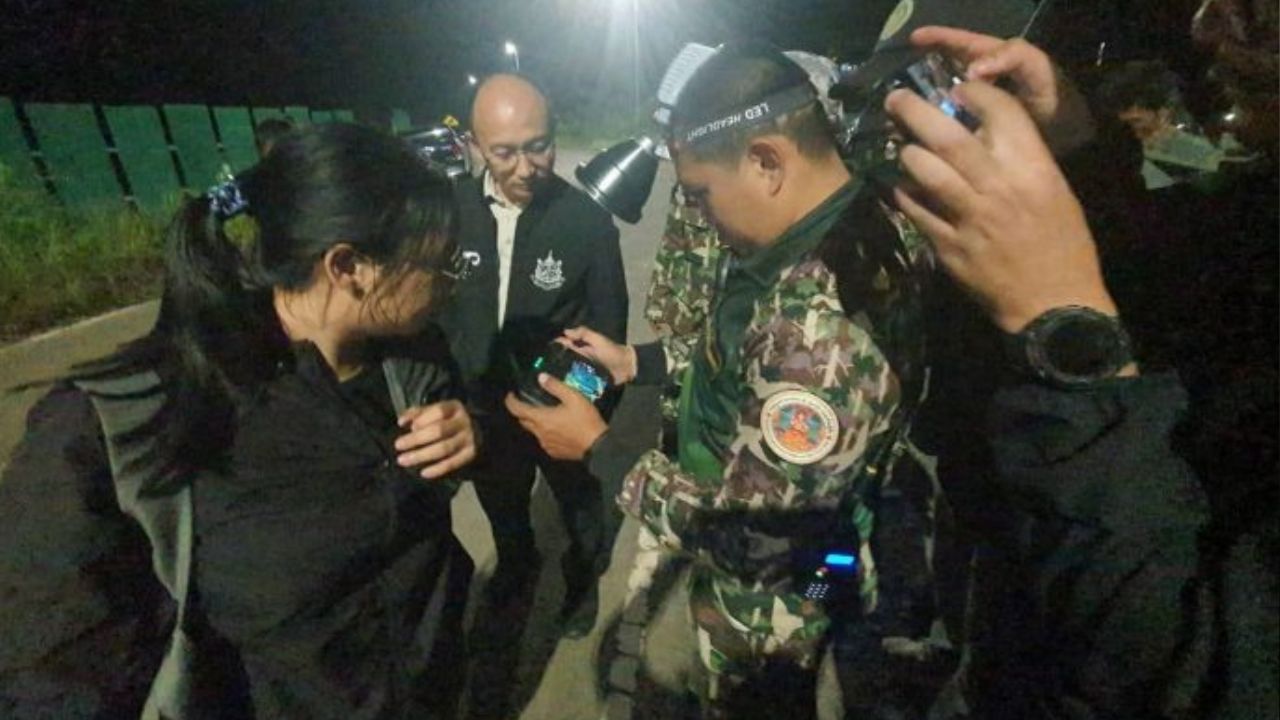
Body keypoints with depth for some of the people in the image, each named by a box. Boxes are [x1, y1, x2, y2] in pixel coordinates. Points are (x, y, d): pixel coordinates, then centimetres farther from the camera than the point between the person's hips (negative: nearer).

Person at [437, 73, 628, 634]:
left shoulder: (587, 220, -20)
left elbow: (609, 327, -11)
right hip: (484, 405, 3)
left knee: (582, 508, 25)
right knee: (501, 508, 30)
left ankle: (583, 576, 57)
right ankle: (516, 564, 62)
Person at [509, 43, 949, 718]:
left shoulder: (825, 320, -39)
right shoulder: (805, 238, -9)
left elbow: (746, 536, -32)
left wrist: (598, 447, -22)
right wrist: (636, 361, 1)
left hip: (761, 602, -7)